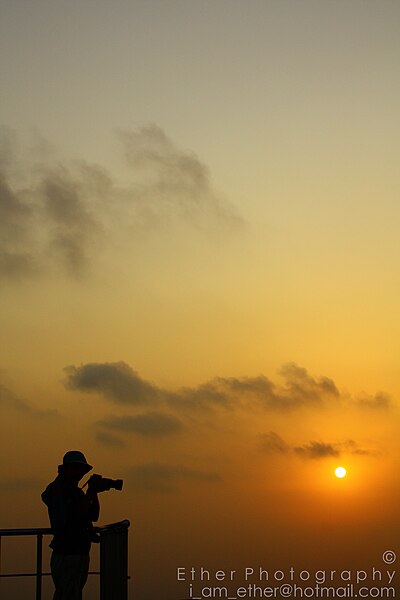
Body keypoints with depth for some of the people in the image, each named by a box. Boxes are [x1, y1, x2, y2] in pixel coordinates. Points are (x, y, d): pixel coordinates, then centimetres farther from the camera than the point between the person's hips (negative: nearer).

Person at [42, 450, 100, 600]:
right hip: (66, 554, -9)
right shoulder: (58, 490, -11)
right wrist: (90, 492, -12)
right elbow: (80, 513, -21)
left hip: (79, 553, 9)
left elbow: (93, 516, 15)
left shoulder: (75, 491, 17)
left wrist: (94, 493, 2)